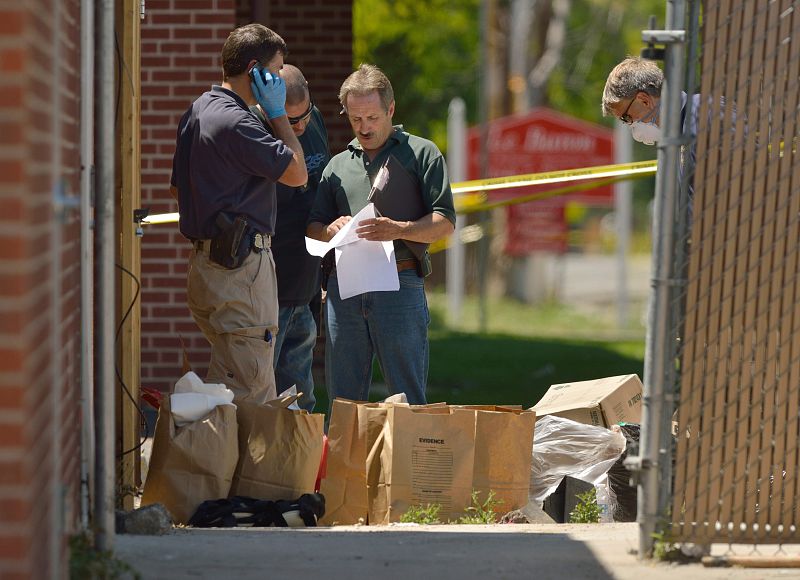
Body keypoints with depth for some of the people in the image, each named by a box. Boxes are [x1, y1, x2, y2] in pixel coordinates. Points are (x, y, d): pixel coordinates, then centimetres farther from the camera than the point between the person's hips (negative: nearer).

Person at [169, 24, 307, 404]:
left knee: (224, 381, 15)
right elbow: (297, 173, -12)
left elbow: (177, 187, 23)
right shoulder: (236, 123, -17)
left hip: (206, 256, 10)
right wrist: (277, 113, -6)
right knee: (254, 391, -8)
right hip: (241, 264, -10)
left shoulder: (197, 111, 14)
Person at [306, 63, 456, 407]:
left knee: (407, 400, -5)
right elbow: (312, 228, 19)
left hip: (399, 285, -4)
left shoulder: (421, 154, 8)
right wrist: (330, 230, -5)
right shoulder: (338, 166, 21)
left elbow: (444, 221, -1)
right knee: (342, 399, 5)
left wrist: (399, 230, -18)